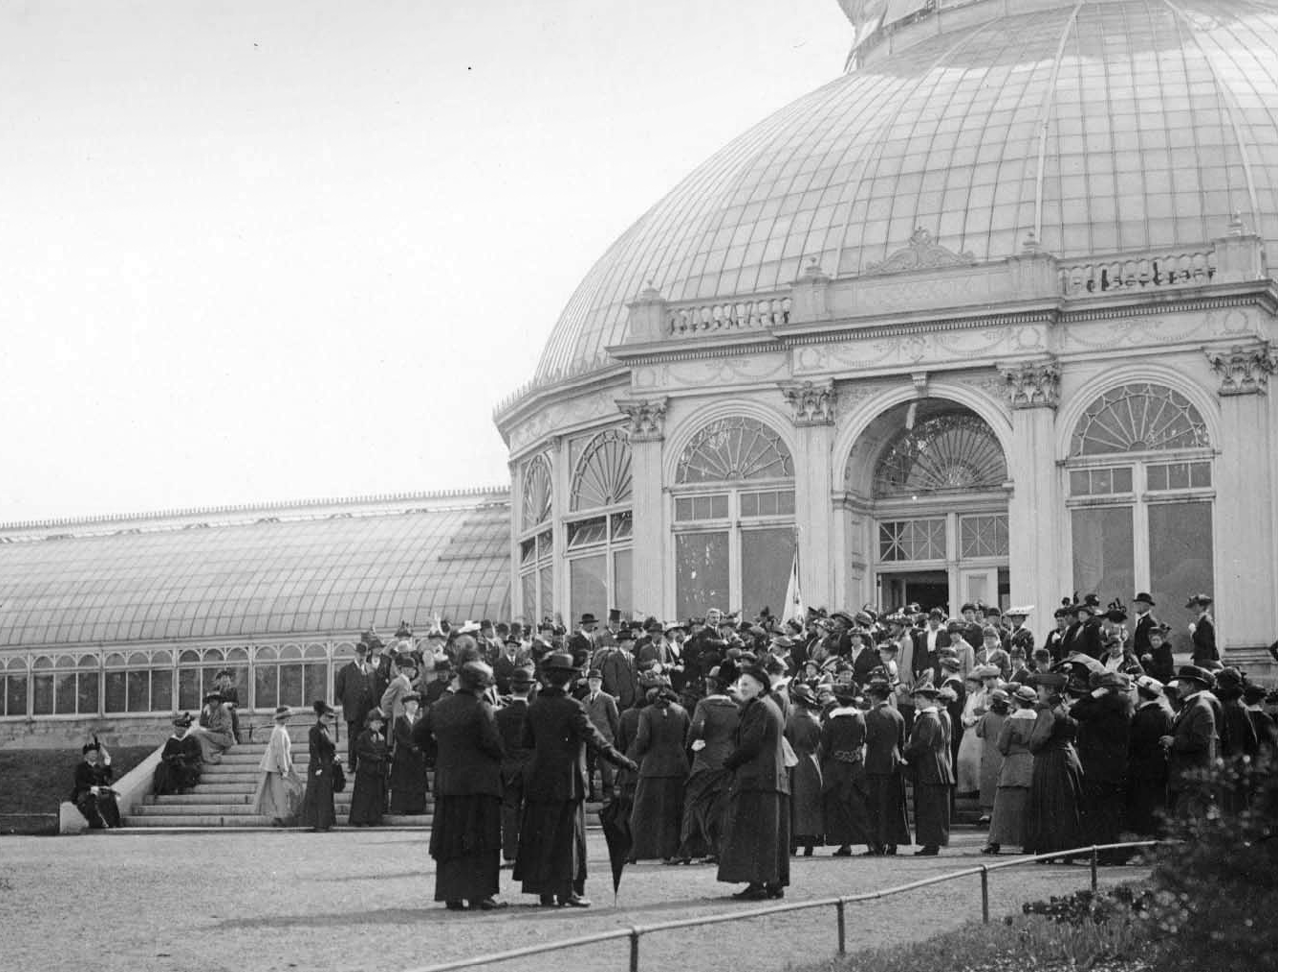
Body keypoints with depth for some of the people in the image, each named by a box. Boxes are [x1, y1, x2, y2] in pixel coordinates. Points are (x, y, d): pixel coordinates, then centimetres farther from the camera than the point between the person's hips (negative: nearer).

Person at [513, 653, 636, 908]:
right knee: (569, 836, 4)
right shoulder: (571, 707, -14)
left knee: (541, 837, 10)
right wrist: (622, 760, -12)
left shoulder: (534, 707, 3)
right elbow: (594, 739, -17)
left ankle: (546, 891, 12)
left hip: (538, 781, 5)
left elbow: (526, 741, 11)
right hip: (567, 782, -5)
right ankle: (568, 890, 4)